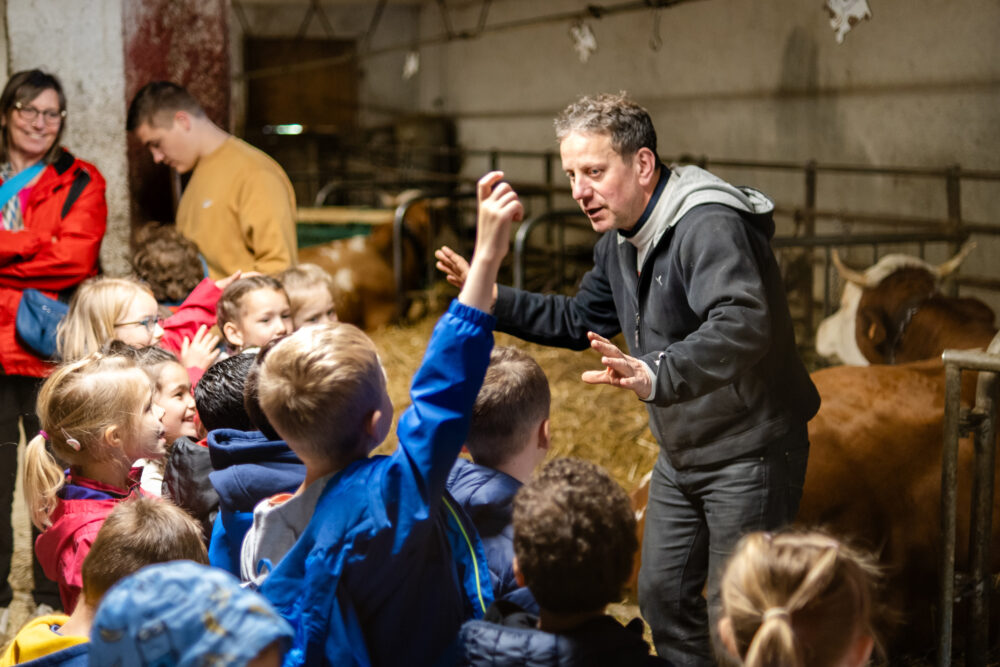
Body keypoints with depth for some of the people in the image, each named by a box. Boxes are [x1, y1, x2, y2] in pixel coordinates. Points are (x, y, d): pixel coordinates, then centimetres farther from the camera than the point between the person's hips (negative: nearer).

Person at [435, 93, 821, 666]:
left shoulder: (709, 226, -27)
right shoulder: (619, 242, 5)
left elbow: (741, 327, -43)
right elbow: (580, 321, 19)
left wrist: (657, 375, -58)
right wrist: (489, 300, 9)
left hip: (749, 451, -9)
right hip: (681, 454, 9)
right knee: (663, 594, 18)